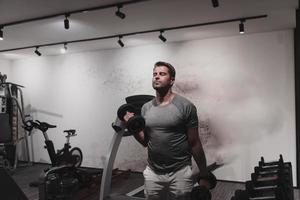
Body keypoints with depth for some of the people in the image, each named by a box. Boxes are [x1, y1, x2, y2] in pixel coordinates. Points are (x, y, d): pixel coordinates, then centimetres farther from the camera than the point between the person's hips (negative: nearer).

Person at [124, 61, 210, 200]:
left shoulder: (185, 106, -10)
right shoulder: (146, 108, 5)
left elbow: (194, 143, -6)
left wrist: (204, 175, -3)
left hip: (180, 173, -4)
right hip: (152, 173, 4)